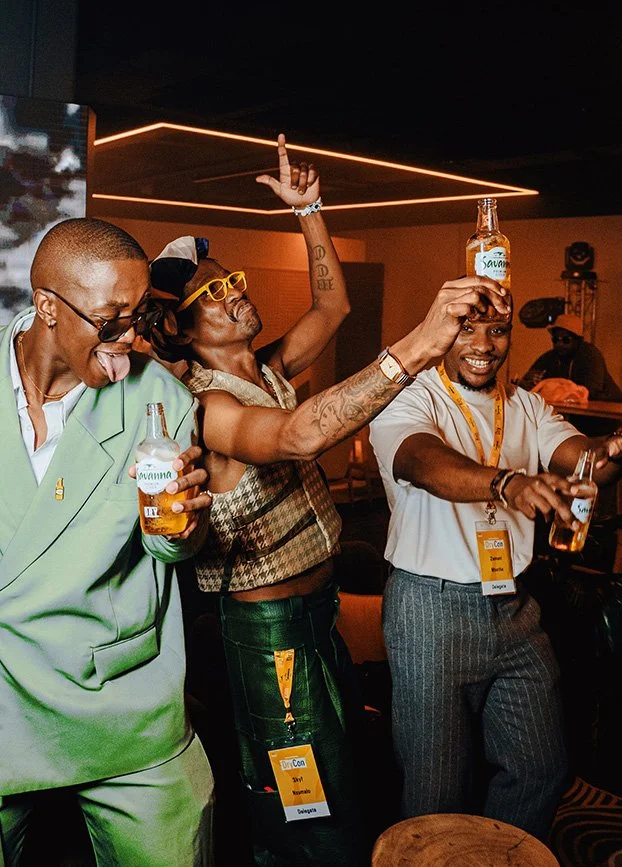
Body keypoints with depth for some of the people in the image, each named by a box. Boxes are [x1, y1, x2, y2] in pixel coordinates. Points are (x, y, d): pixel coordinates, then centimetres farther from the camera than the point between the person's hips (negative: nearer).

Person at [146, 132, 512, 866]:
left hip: (320, 606, 9)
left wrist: (308, 211, 6)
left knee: (345, 772, 22)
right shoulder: (203, 405, -22)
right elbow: (296, 438, -42)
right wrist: (419, 345, -49)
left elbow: (332, 305, 15)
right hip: (269, 626, -9)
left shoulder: (268, 372, 5)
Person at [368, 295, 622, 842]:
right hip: (432, 608, -5)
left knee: (542, 768, 14)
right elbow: (425, 462, -32)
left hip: (514, 608, 6)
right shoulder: (409, 400, -10)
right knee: (439, 784, 5)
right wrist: (508, 484, -51)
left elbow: (578, 454, -9)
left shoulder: (527, 406, 9)